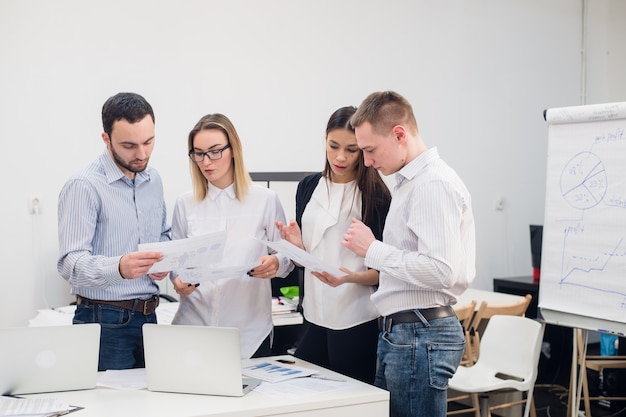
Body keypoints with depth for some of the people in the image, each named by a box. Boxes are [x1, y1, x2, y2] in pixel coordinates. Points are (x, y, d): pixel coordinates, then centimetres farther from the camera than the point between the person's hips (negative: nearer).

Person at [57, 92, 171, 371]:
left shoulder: (153, 180, 9)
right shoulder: (84, 187, -13)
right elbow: (70, 263, -21)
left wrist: (164, 260, 1)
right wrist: (119, 268, -39)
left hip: (148, 316, 7)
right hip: (105, 323, -6)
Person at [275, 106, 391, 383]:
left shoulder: (376, 195, -8)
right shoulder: (308, 187, 7)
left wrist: (351, 277, -24)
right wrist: (297, 246, -6)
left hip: (357, 321, -5)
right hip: (314, 314, 5)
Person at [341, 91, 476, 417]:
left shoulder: (434, 185, -15)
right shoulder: (410, 181, 15)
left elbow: (439, 272, -24)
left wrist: (372, 249, -15)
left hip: (420, 335, -10)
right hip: (399, 330, 10)